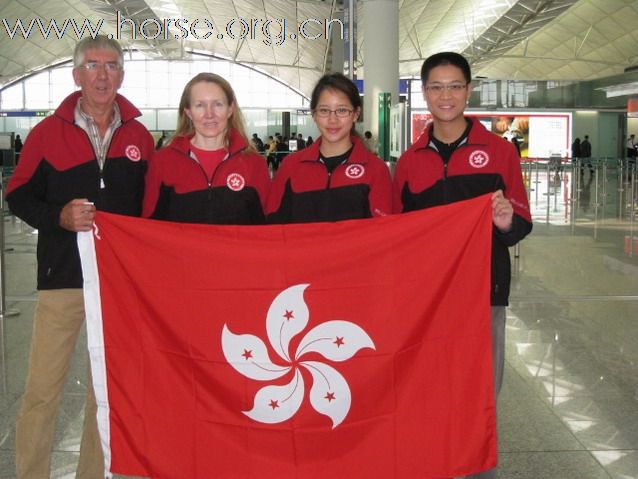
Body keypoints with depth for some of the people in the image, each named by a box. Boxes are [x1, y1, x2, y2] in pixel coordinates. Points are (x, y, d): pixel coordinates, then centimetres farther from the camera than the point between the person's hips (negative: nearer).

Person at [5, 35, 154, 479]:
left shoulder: (140, 137, 6)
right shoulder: (48, 132, 1)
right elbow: (18, 195, 2)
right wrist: (59, 217, -15)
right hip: (63, 277, -2)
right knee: (42, 390, 1)